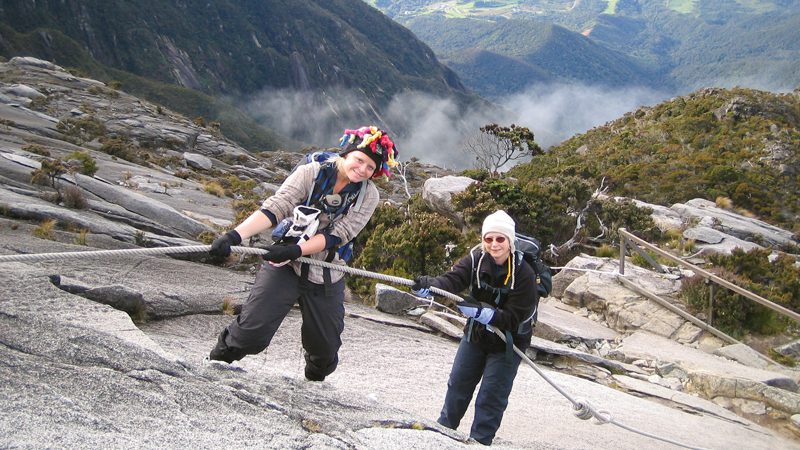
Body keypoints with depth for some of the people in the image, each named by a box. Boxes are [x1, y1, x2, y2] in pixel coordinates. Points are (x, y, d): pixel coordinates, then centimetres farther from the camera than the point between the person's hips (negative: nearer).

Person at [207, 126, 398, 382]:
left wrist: (295, 250, -28)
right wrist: (235, 236, -34)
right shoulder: (311, 173, -10)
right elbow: (274, 207, -20)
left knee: (325, 349, 12)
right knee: (251, 333, -13)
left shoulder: (368, 196, -5)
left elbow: (337, 235, -15)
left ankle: (315, 382, 45)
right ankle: (215, 363, 16)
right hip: (284, 267, -2)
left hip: (326, 278, 2)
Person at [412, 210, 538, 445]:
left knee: (491, 397, -2)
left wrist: (481, 311, -41)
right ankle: (443, 429, 36)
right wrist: (430, 284, -51)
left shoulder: (523, 273, -25)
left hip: (508, 342, -4)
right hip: (475, 335, 4)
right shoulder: (476, 259, -14)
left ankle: (479, 441, 16)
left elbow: (514, 318, -27)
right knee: (458, 384, 16)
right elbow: (453, 279, -29)